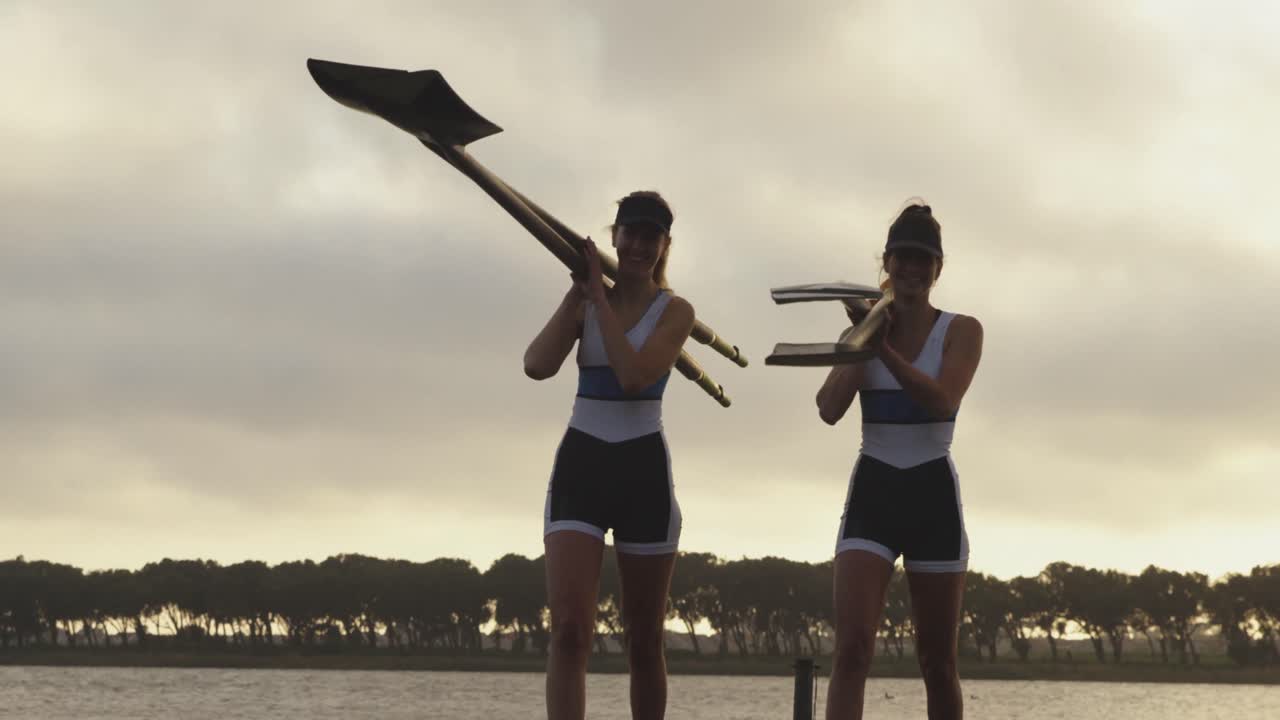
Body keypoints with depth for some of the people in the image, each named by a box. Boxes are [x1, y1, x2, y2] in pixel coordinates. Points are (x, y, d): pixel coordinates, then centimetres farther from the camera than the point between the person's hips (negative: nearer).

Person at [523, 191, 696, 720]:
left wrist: (599, 296, -12)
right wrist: (577, 291, -7)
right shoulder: (584, 302, 8)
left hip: (643, 468, -1)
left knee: (644, 639, 7)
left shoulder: (674, 311, 1)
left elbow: (635, 375, -18)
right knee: (569, 627, -15)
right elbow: (538, 365, -10)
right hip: (581, 462, 1)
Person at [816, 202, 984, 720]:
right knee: (852, 649, -16)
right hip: (872, 492, 1)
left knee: (937, 662, 7)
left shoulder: (961, 331, -1)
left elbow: (942, 401, -20)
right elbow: (830, 410, -7)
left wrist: (884, 348, -30)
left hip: (933, 495, -1)